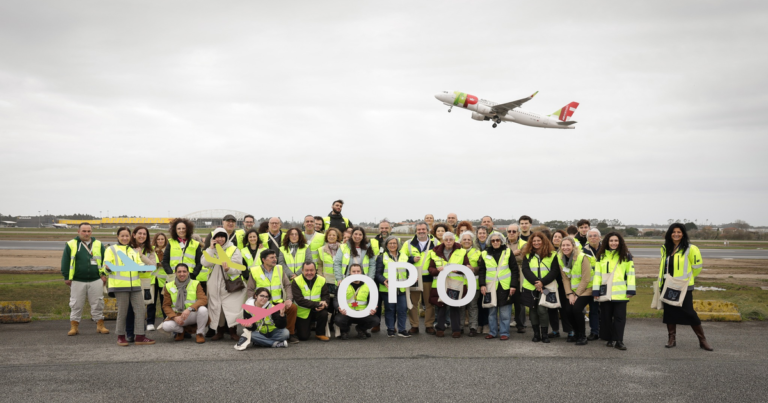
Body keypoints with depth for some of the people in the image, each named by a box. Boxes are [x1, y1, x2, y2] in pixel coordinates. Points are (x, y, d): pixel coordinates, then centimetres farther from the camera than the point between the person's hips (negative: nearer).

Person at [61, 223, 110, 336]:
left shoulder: (98, 244, 8)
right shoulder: (71, 245, 3)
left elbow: (105, 260, 10)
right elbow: (65, 262, 4)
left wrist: (104, 274, 3)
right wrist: (67, 277, 0)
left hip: (96, 280, 1)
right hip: (77, 281, -1)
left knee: (98, 305, 4)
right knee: (76, 305, 4)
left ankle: (100, 325, 14)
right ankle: (74, 327, 14)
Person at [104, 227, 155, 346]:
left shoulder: (134, 251, 23)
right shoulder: (111, 249, 9)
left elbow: (140, 264, 19)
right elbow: (107, 264, 0)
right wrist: (108, 268, -23)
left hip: (135, 284, 5)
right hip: (120, 285, -5)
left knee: (140, 309, -1)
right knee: (122, 311, -2)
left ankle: (140, 337, 4)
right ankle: (121, 336, 13)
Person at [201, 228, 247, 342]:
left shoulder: (234, 250, 1)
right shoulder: (211, 250, 11)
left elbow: (238, 268, -9)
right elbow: (205, 263, -8)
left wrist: (228, 268, -29)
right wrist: (211, 248, -9)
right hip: (215, 284, 3)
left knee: (232, 309, -9)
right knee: (217, 308, 5)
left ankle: (233, 332, 2)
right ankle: (219, 332, 18)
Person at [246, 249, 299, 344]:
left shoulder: (280, 269, 10)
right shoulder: (254, 271, 2)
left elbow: (287, 285, 8)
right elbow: (249, 290, 4)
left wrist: (289, 299, -9)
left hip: (278, 302, 2)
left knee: (293, 307, -24)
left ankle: (290, 334, -5)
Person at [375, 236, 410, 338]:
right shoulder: (382, 257, 5)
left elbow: (408, 271, 20)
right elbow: (378, 273, -2)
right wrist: (384, 281, -21)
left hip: (401, 288, 2)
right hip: (387, 288, -2)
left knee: (402, 309, 0)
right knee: (390, 309, 5)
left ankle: (402, 329, 11)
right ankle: (391, 329, 16)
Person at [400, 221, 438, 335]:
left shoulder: (435, 244, 8)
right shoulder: (409, 244, 9)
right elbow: (402, 257, 8)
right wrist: (411, 259, -9)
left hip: (428, 278, 0)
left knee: (429, 303, 4)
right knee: (413, 302, 2)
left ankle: (429, 325, 15)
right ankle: (414, 326, 11)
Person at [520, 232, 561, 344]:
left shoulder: (552, 255, 2)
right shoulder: (527, 255, 8)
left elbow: (555, 271, -4)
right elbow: (525, 270, -3)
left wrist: (542, 282, -16)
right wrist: (535, 282, -17)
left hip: (546, 287, -2)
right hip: (531, 287, 3)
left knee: (542, 310, -12)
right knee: (533, 310, 5)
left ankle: (544, 334, 0)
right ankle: (536, 334, 15)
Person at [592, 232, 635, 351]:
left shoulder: (626, 256, 6)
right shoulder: (601, 256, 9)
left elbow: (630, 273, 3)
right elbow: (597, 273, 6)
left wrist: (631, 290, -4)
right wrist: (596, 290, -1)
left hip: (620, 293, -1)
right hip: (605, 292, 2)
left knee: (620, 317, -2)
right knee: (606, 316, 5)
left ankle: (618, 341, 3)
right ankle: (609, 339, 17)